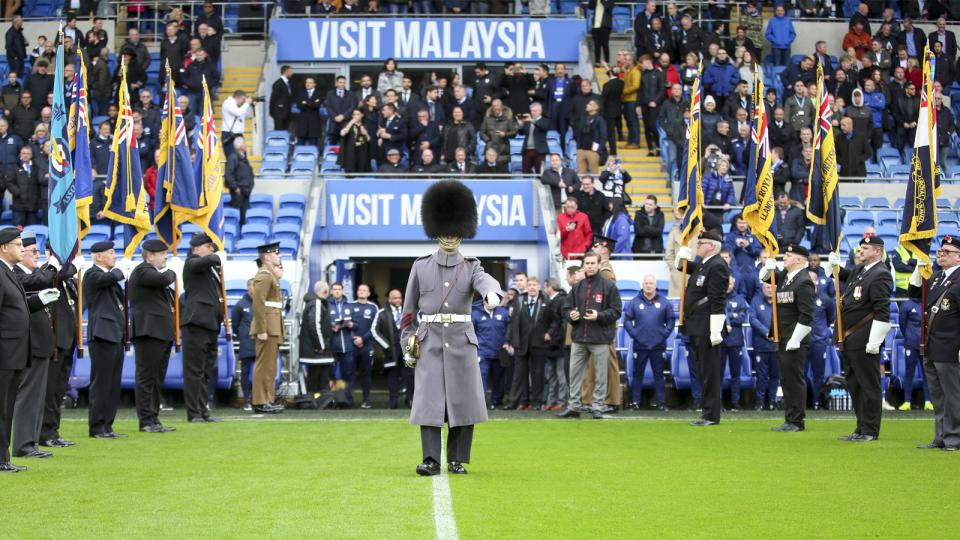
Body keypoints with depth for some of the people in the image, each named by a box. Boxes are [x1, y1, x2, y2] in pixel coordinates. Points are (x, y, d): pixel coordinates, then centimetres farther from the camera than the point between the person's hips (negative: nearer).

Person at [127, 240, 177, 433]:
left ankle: (153, 420, 17)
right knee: (147, 378, -7)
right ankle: (146, 421, -5)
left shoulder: (154, 272, 21)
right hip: (149, 332, -10)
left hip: (161, 334, 10)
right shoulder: (142, 271, -10)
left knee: (156, 380, 12)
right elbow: (163, 279, -25)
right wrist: (170, 273, -5)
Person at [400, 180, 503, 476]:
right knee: (429, 400, -8)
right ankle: (431, 460, -8)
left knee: (463, 401, 0)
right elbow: (409, 309, 10)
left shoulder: (471, 267, 4)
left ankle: (457, 460, 11)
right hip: (430, 343, 0)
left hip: (461, 342, 0)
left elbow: (486, 281, -20)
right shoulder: (421, 267, 7)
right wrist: (408, 342, 2)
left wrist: (492, 294, -44)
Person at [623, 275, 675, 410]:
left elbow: (671, 320, 5)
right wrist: (633, 333, -8)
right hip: (640, 345, 0)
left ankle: (661, 401, 8)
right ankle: (635, 401, 7)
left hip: (658, 345, 0)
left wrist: (666, 333, -5)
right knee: (637, 374, 4)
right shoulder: (634, 302, 1)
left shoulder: (664, 302, 3)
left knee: (658, 374, 5)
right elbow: (627, 320, 1)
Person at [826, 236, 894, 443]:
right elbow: (841, 275, 35)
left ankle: (870, 431, 3)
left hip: (864, 341, -10)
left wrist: (874, 342, -22)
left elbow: (882, 313, -19)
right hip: (849, 339, 10)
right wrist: (834, 264, 11)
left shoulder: (880, 275, -13)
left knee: (869, 385, -2)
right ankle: (862, 428, 22)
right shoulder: (859, 270, 14)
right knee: (853, 384, 14)